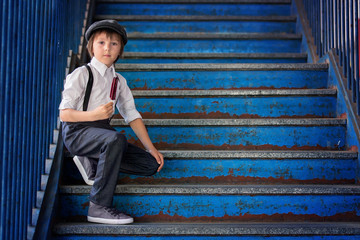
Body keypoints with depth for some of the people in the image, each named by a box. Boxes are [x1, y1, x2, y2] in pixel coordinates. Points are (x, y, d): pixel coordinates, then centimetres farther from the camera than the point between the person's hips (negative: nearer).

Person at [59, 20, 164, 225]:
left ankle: (92, 163, 2)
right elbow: (64, 114, -10)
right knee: (116, 139, -38)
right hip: (77, 131, -6)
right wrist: (94, 115, -27)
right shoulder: (81, 74, -3)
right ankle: (99, 207, -30)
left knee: (150, 165, -8)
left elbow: (132, 115, 12)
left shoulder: (119, 80, 15)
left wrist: (151, 148, 5)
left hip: (103, 131, 6)